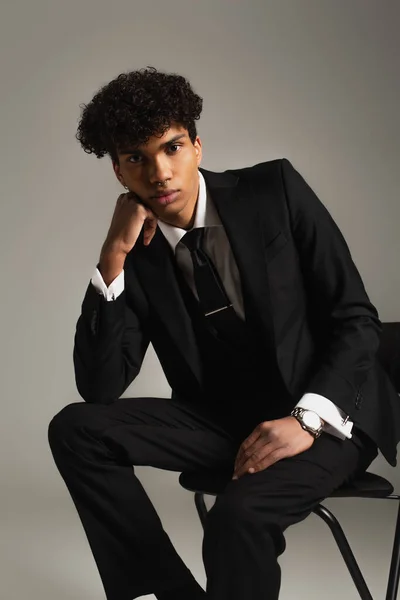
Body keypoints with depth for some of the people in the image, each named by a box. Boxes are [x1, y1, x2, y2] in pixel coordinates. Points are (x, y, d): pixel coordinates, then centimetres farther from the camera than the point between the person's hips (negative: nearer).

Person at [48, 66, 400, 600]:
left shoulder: (275, 189, -7)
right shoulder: (136, 255, -1)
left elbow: (357, 317, -7)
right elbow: (99, 389, -9)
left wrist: (305, 418, -21)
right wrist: (114, 258, -17)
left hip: (328, 411, -4)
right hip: (222, 418, 4)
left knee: (238, 512, -34)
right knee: (76, 429, -14)